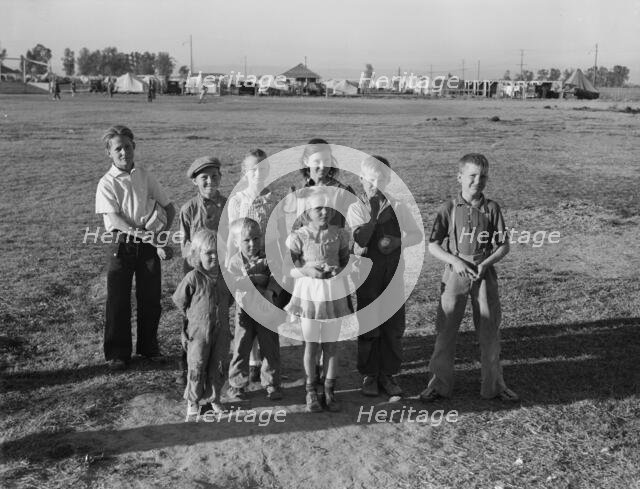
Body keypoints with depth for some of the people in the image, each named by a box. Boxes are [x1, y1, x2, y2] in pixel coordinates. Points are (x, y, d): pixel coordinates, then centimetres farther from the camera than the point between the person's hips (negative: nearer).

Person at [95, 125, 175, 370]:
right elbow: (114, 219, -14)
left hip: (148, 246, 3)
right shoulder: (107, 183, -3)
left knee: (150, 299, 8)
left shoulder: (145, 177, 8)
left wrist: (159, 234, -5)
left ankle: (148, 347, 25)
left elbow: (169, 208, 12)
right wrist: (143, 234, -23)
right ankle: (117, 352, 14)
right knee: (118, 300, 2)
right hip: (122, 246, -3)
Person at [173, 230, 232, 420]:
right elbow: (179, 300, -4)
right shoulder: (193, 278, -15)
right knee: (196, 368, 5)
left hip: (221, 331, 4)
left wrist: (221, 311, 9)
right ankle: (193, 402, 23)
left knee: (219, 367, 11)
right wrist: (194, 316, 1)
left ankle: (214, 398, 30)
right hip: (199, 332, -4)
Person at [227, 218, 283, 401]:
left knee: (271, 349, 5)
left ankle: (271, 384, 19)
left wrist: (269, 291, -32)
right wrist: (258, 279, -22)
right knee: (241, 348, 4)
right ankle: (237, 384, 18)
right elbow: (231, 283, -18)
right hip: (245, 310, 0)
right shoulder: (234, 262, -3)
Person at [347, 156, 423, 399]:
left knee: (394, 327, 5)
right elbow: (360, 240, -14)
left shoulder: (397, 207, 6)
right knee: (369, 326, 3)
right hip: (368, 273, -2)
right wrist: (374, 214, -20)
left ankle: (387, 375, 18)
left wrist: (397, 241, -7)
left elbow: (417, 234, 11)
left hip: (394, 273, 2)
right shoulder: (356, 208, -1)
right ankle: (369, 376, 17)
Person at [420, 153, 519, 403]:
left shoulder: (491, 208, 0)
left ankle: (494, 384, 25)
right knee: (445, 330, 3)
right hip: (455, 274, -1)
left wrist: (486, 263, -14)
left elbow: (504, 245, 2)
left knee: (489, 331, 8)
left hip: (485, 276, 1)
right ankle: (440, 384, 18)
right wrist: (455, 261, -16)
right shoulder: (449, 209, -2)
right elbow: (433, 245, -2)